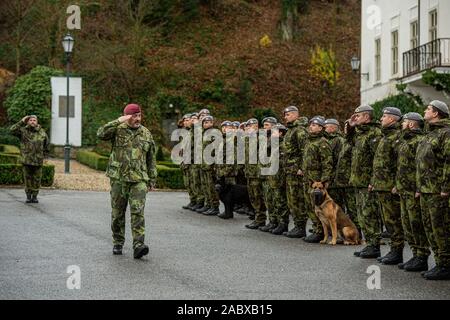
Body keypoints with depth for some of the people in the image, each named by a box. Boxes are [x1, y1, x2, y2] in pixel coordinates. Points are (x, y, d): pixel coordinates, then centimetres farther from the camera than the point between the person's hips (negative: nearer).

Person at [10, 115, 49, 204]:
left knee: (37, 179, 4)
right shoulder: (23, 131, 2)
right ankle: (28, 196, 15)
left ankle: (35, 196, 15)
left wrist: (43, 156, 8)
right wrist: (22, 122, -11)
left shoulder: (42, 133, 5)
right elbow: (12, 130, -14)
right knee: (27, 179, 5)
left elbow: (46, 146, 14)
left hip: (38, 161, 1)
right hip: (26, 160, -1)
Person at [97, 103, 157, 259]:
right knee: (118, 213, 8)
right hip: (118, 178, -1)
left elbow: (151, 159, 14)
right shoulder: (118, 130, 1)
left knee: (138, 212, -11)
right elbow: (101, 134, -19)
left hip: (139, 180, 1)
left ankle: (138, 246, -16)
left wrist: (152, 180, 12)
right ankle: (118, 243, 21)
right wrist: (119, 121, -24)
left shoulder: (146, 134, 10)